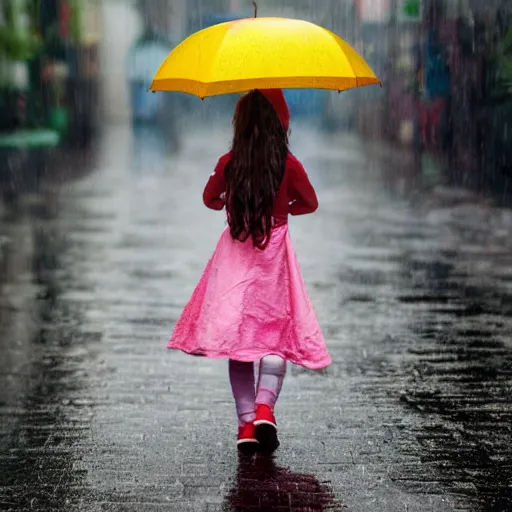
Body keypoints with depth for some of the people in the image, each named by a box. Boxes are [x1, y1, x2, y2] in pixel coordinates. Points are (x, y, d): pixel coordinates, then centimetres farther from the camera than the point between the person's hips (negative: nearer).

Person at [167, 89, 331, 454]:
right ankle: (265, 407, -17)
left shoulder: (228, 164, -4)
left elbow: (210, 199, 12)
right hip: (275, 257, -1)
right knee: (276, 333, 5)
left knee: (238, 337, 6)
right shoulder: (289, 164, -7)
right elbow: (310, 203, 7)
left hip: (235, 258, 1)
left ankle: (246, 422, 1)